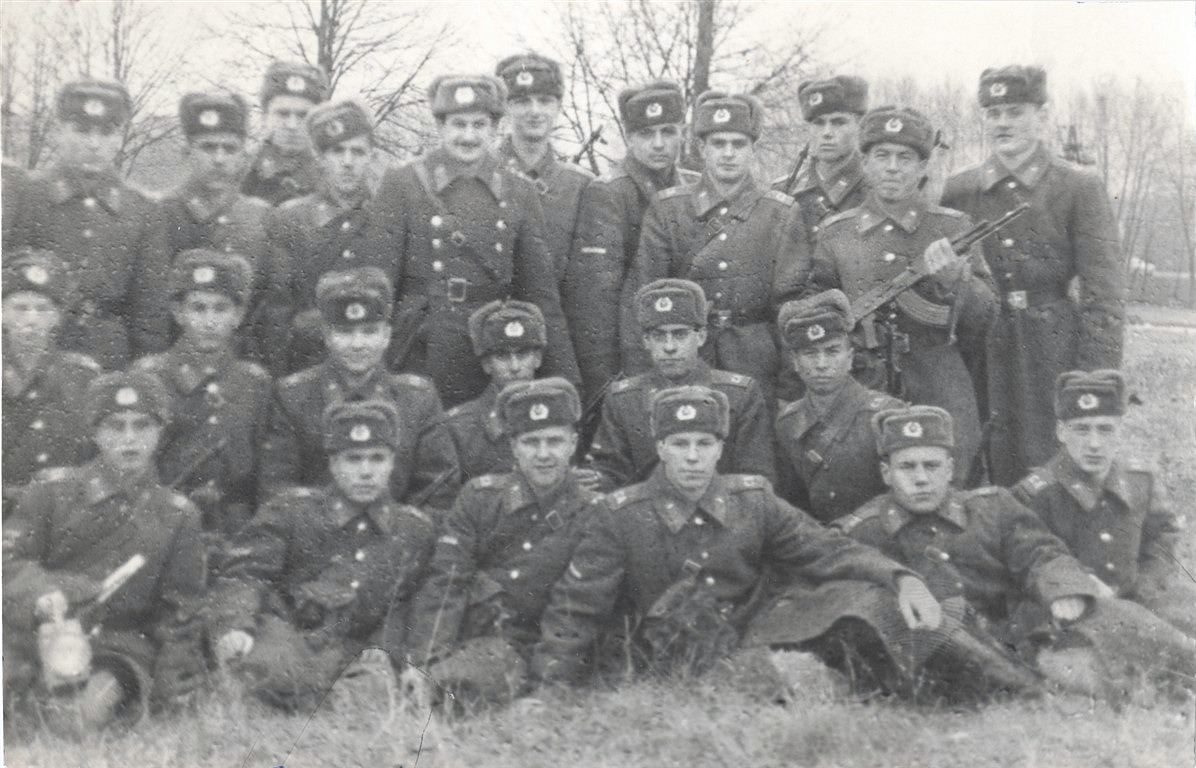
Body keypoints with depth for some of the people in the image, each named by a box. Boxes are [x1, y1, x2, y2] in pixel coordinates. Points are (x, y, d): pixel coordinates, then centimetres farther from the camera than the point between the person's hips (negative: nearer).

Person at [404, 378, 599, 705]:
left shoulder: (594, 516, 4)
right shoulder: (480, 496, 8)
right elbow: (444, 584, -1)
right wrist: (424, 661, -15)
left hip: (517, 645, -1)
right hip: (458, 635, 1)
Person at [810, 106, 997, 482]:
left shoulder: (953, 228, 7)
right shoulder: (835, 233, 10)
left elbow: (986, 313, 3)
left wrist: (953, 280, -15)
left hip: (940, 393, -1)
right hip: (861, 390, 1)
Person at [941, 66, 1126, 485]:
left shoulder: (1080, 188, -1)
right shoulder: (958, 191, 7)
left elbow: (1104, 295, -5)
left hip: (1055, 354, -2)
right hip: (979, 353, 3)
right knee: (989, 480, 6)